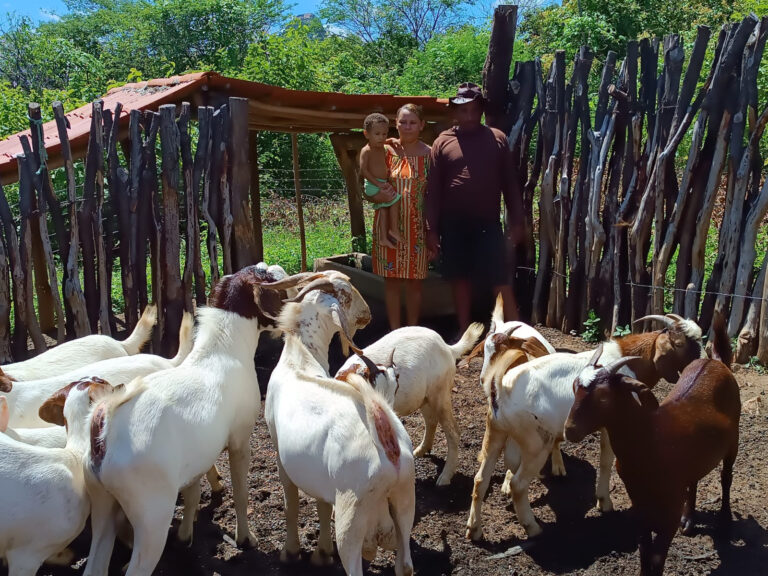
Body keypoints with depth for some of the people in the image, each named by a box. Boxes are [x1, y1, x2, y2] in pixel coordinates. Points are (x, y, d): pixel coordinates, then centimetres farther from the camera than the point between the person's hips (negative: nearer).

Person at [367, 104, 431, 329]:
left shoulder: (429, 154, 1)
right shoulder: (386, 151, 1)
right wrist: (378, 195, -20)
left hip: (417, 228, 0)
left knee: (414, 282, 6)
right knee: (391, 281, 5)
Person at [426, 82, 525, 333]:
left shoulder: (497, 138, 4)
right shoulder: (442, 142, 2)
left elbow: (509, 183, 6)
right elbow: (433, 190, 1)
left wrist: (516, 220, 2)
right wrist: (432, 229, -3)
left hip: (488, 223, 0)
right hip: (454, 224, 1)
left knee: (501, 281, -3)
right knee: (461, 279, 9)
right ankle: (464, 333, 21)